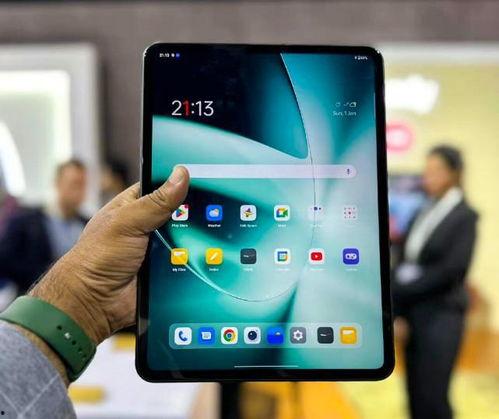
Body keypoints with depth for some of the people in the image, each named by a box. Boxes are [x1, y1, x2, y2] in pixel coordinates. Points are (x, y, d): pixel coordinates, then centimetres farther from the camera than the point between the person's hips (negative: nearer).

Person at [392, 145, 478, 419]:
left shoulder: (465, 216, -5)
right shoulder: (423, 212, 9)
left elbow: (454, 269, -14)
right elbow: (404, 264, 8)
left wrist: (400, 292, -12)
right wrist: (396, 308, -1)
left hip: (440, 315, -5)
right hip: (414, 312, 5)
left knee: (432, 396, -2)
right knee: (416, 394, 12)